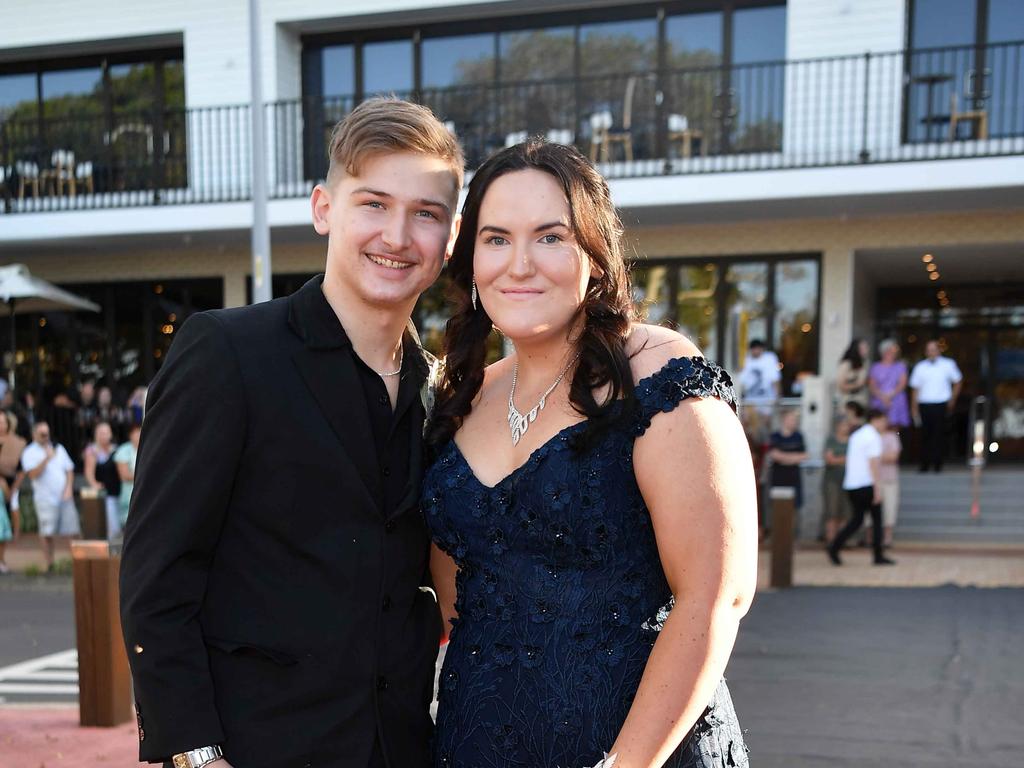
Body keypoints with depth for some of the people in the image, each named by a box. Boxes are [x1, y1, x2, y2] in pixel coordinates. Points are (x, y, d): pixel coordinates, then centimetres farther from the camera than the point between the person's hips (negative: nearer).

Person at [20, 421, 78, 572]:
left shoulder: (58, 448, 16)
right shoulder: (29, 452, 2)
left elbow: (69, 470, 16)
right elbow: (33, 474, -11)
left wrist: (69, 488, 2)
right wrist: (46, 459, -19)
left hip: (64, 497, 4)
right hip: (45, 499, -4)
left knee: (73, 530, -2)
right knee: (47, 534, -7)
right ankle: (49, 564, 1)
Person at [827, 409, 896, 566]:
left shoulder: (855, 435, 16)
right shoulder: (873, 437, -9)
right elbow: (874, 463, -16)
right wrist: (877, 488, -17)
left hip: (851, 484, 8)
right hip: (866, 484, -8)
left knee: (856, 519, 11)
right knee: (877, 519, 4)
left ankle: (834, 547, -5)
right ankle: (878, 556, 7)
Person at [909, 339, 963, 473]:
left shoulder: (948, 365, 4)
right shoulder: (920, 367, 6)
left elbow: (958, 381, 15)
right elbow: (915, 388, 7)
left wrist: (952, 399, 12)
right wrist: (914, 408, 3)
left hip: (941, 405, -1)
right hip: (924, 405, 1)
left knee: (939, 434, -5)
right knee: (925, 434, 2)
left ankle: (938, 463, 2)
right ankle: (925, 464, 10)